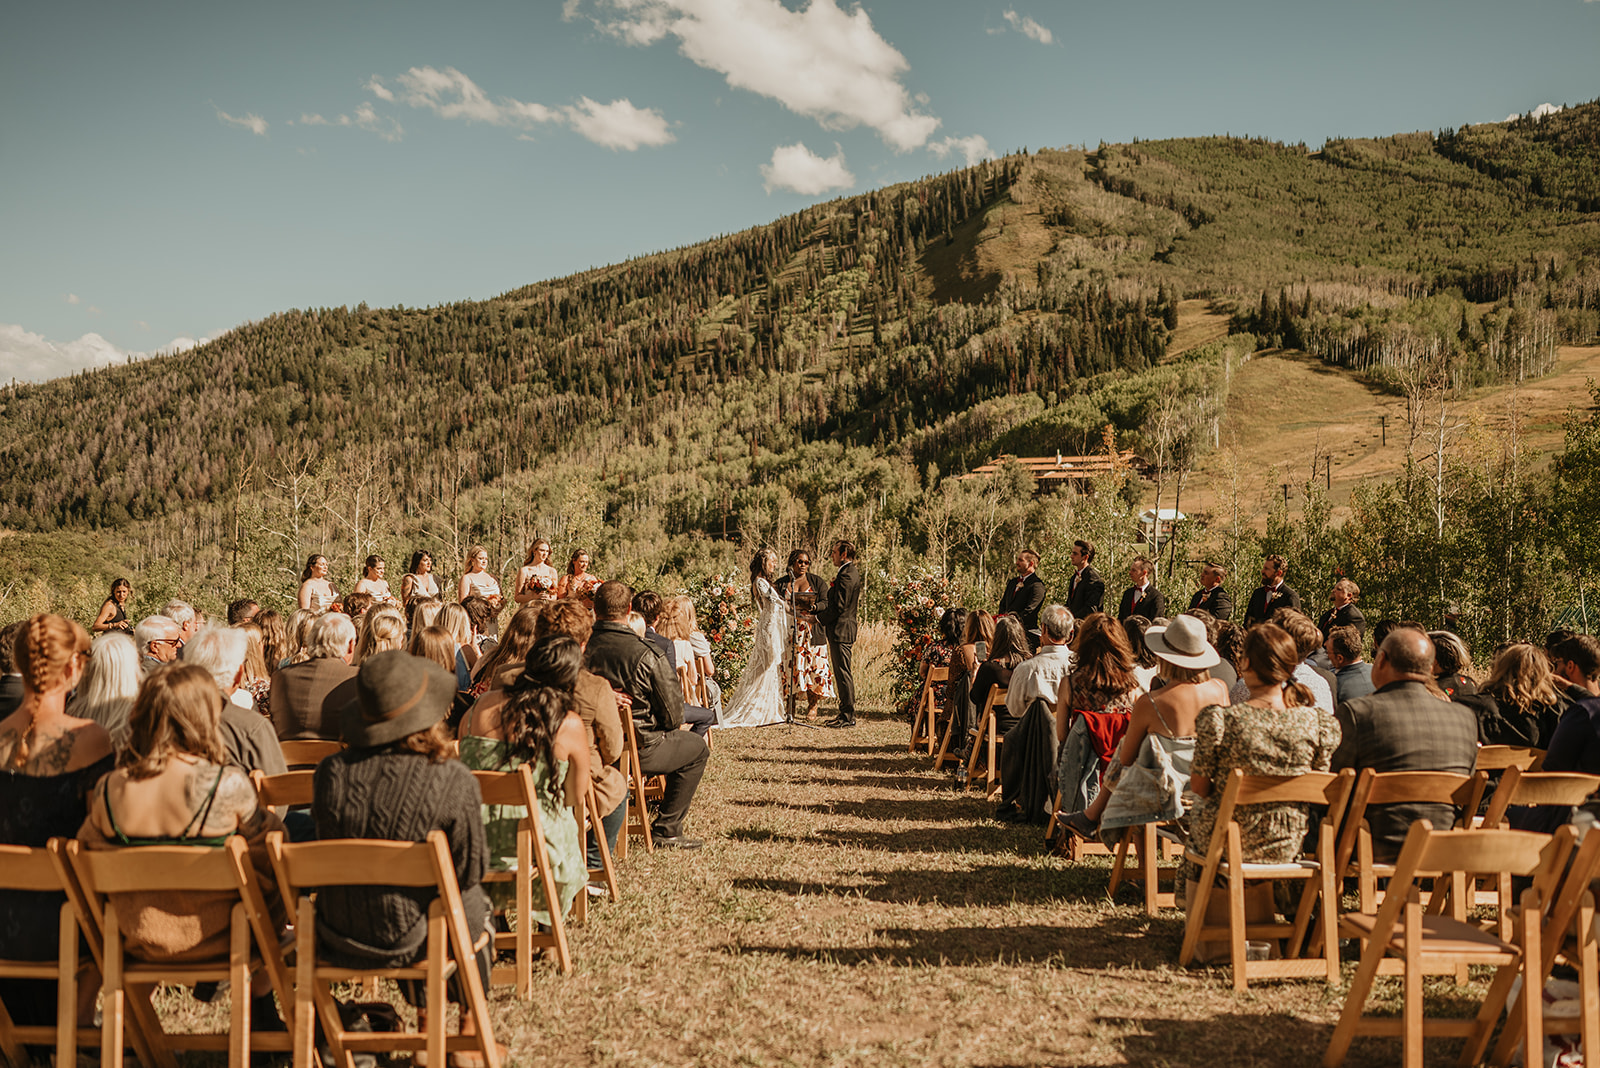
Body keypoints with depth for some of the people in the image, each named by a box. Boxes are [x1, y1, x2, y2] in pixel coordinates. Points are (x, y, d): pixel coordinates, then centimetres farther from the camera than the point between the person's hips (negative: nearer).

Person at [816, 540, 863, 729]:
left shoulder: (846, 575, -18)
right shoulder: (852, 572, 16)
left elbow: (839, 607, -21)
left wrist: (818, 618, -12)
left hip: (841, 630, -11)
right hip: (842, 630, 11)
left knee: (844, 673, -6)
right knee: (841, 673, 15)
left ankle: (848, 717, -2)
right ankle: (845, 713, 20)